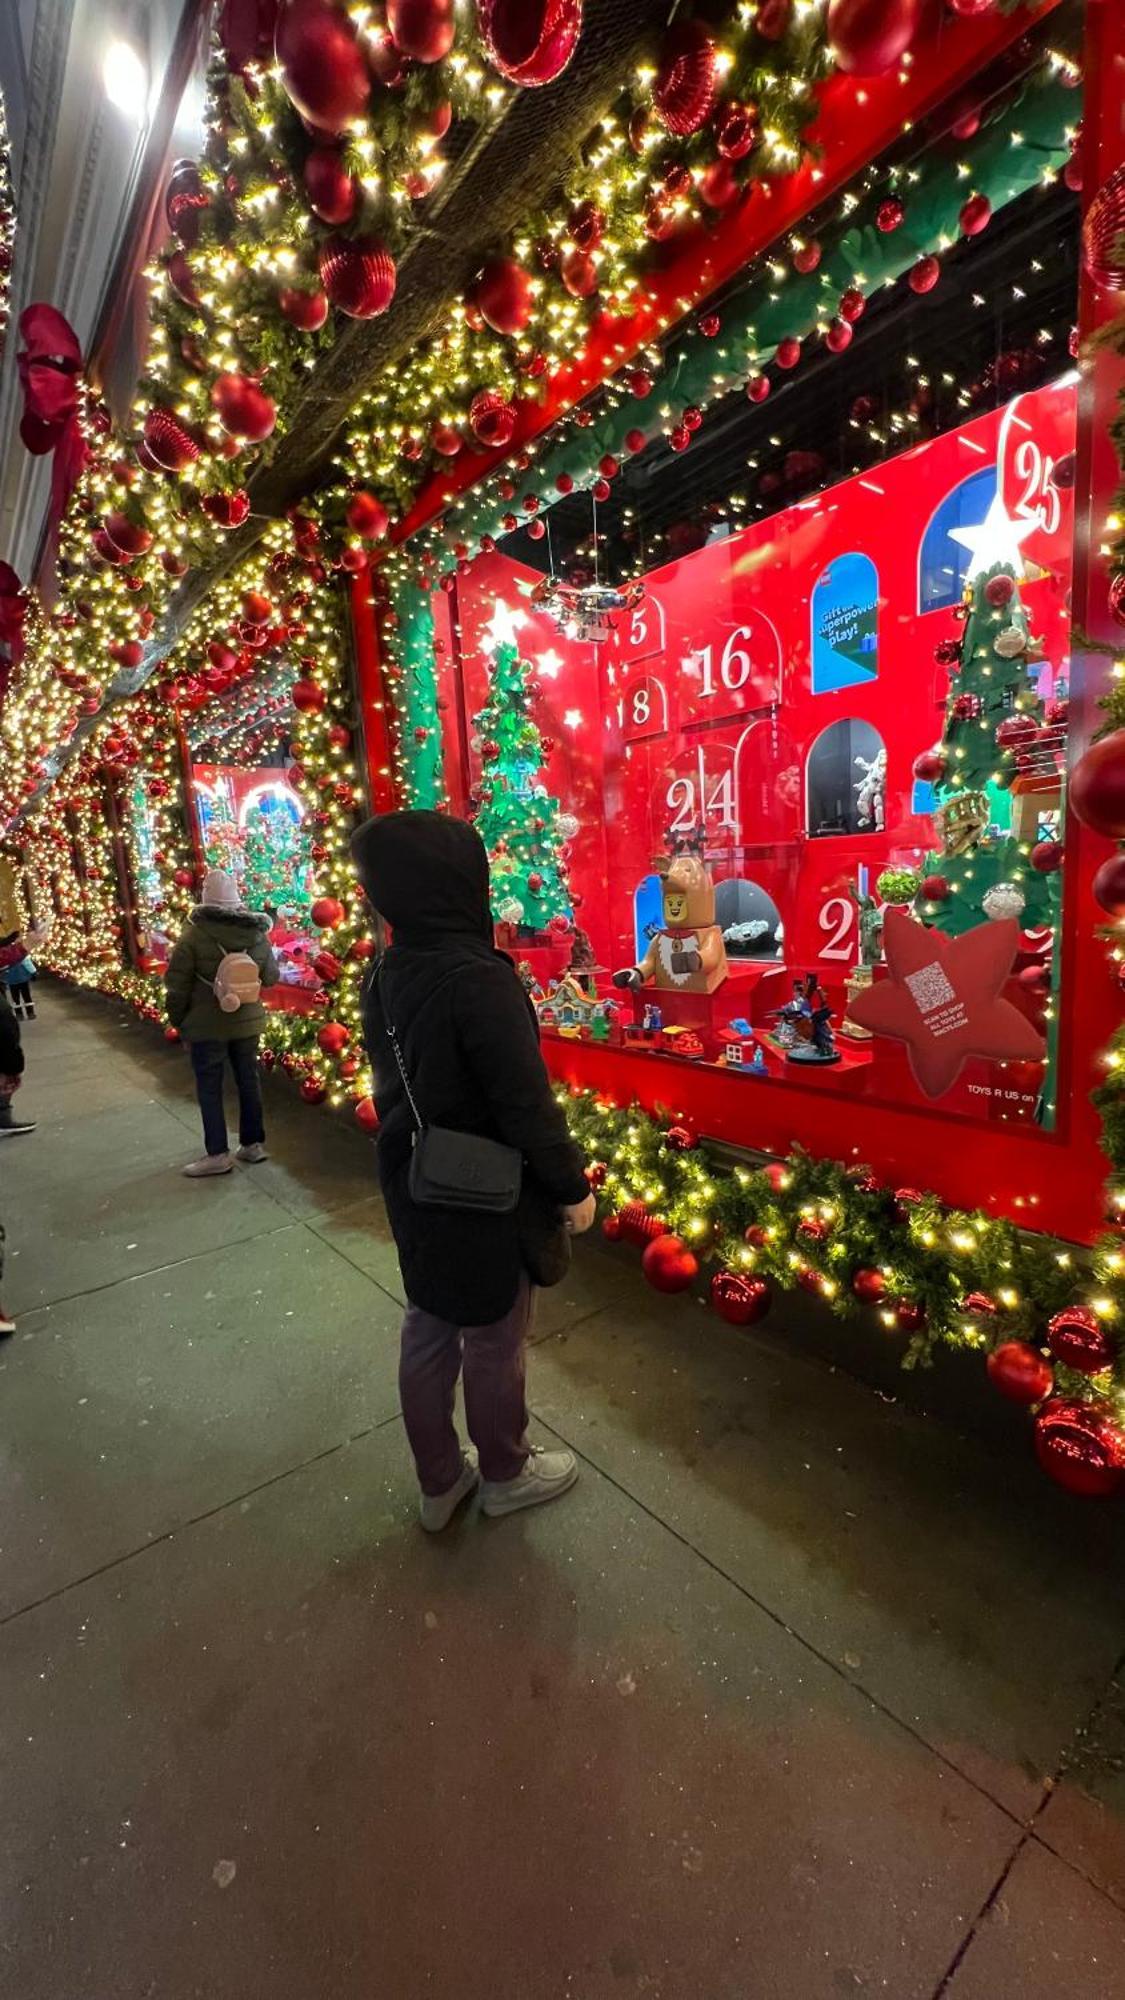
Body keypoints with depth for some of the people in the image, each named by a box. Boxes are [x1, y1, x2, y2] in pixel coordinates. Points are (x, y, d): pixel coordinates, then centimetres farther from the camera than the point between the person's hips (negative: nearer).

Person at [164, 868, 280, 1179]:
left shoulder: (194, 934, -13)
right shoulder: (257, 934, -1)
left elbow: (177, 983, -10)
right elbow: (272, 977, 7)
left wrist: (177, 1019, 3)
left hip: (207, 1024, -4)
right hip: (248, 1021, 4)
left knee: (209, 1087, 6)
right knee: (248, 1079, 13)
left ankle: (217, 1154, 10)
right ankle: (253, 1143, 21)